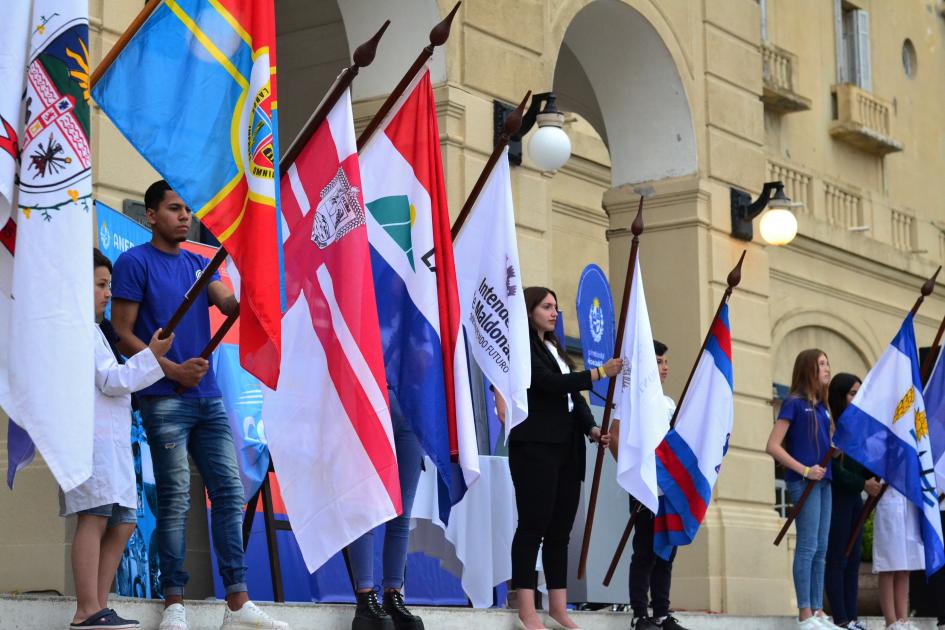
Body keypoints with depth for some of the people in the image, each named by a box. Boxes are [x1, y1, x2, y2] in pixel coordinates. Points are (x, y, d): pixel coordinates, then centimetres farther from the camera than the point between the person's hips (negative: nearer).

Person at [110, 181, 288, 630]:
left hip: (208, 398, 6)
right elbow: (122, 335, -6)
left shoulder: (199, 264, 16)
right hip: (164, 401, -6)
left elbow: (229, 304, 0)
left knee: (230, 492, 2)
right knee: (175, 501, -5)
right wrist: (172, 370, -15)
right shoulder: (134, 263, -2)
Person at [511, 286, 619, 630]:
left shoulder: (556, 349, 22)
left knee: (560, 530, 7)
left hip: (567, 449, 8)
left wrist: (592, 428, -1)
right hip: (535, 447, -8)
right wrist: (600, 373, -15)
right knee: (533, 526, -9)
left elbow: (574, 396, 16)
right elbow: (552, 383, -16)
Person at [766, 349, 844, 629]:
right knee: (807, 547, -7)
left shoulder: (821, 406, 16)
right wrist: (804, 470, -15)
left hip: (822, 481, 8)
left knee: (821, 549, 8)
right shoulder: (794, 402, -5)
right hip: (803, 482, -8)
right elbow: (773, 446, -10)